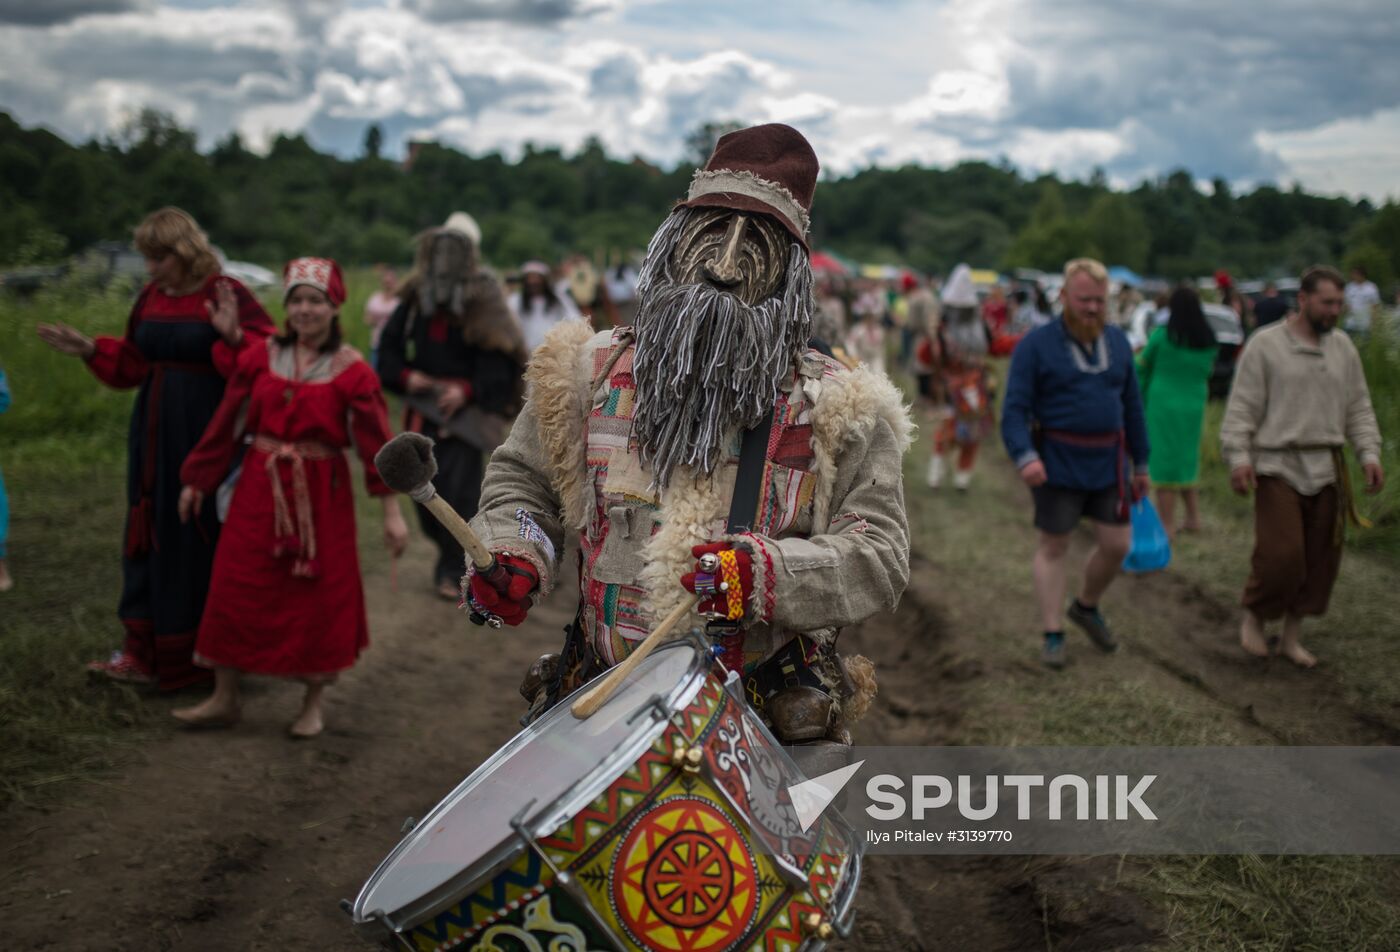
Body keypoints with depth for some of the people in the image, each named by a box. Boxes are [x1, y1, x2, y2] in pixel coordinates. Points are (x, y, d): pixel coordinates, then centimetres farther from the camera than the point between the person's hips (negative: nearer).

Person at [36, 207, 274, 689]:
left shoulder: (226, 295, -11)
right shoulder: (150, 298, 9)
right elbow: (133, 363, 18)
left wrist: (233, 338, -33)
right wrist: (92, 350, 5)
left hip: (205, 437, -7)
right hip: (154, 434, 7)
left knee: (203, 536, 1)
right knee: (151, 532, 9)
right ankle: (146, 650, 17)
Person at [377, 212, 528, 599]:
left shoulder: (483, 306, -8)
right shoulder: (415, 300, 5)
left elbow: (497, 364, -11)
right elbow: (389, 347, 12)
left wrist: (467, 390, -24)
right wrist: (406, 376, -6)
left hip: (465, 411, -5)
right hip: (422, 410, 5)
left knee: (459, 490, -10)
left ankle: (452, 569, 1)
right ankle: (448, 549, 33)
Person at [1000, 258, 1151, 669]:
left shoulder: (1118, 342, 8)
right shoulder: (1036, 345, -8)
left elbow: (1132, 407, 14)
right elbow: (1014, 409, -13)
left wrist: (1141, 464, 14)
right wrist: (1025, 456, -28)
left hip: (1108, 462, 5)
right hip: (1057, 464, -4)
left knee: (1117, 544, 5)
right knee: (1053, 546, 5)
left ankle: (1086, 607, 32)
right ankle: (1053, 634, 15)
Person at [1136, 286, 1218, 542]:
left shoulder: (1162, 336, -11)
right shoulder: (1208, 339, 0)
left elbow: (1142, 366, 2)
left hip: (1163, 404, -5)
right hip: (1195, 404, 5)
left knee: (1164, 463, 0)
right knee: (1188, 460, 20)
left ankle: (1167, 526, 2)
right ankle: (1193, 517, 23)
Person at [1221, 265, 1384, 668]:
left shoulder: (1343, 348, 11)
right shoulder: (1265, 345, -4)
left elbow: (1359, 408, 14)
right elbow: (1242, 408, -5)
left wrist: (1369, 454, 2)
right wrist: (1239, 457, -15)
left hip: (1327, 470, 5)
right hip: (1278, 468, -5)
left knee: (1321, 560, 7)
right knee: (1280, 555, -12)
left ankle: (1291, 636, 21)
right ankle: (1254, 617, 15)